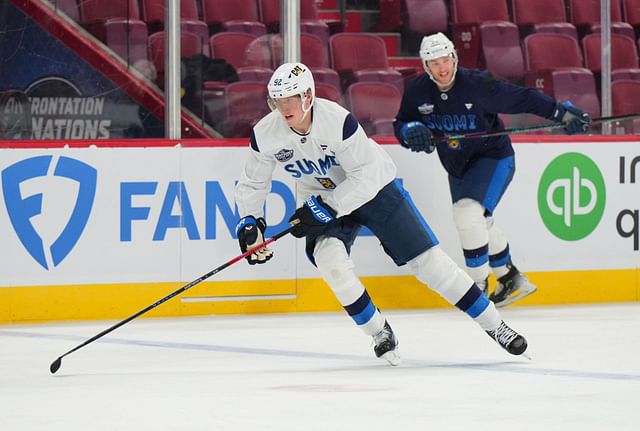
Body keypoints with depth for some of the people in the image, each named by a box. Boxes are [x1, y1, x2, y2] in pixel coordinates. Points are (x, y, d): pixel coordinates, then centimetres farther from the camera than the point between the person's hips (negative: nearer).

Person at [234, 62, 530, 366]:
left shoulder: (337, 120, -31)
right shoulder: (265, 135, -17)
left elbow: (366, 176, -28)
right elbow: (252, 184, -2)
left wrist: (327, 208, -32)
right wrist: (249, 223, -14)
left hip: (373, 187, -3)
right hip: (320, 201, 3)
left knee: (426, 258, -4)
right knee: (329, 258, -24)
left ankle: (494, 326, 6)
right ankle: (380, 333, -5)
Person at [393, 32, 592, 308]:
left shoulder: (478, 84, -23)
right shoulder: (417, 92, -10)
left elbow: (522, 99, -15)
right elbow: (400, 125, 0)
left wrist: (562, 112, -18)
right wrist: (411, 131, -24)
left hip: (494, 159, -7)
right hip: (457, 168, 7)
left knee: (468, 213, -27)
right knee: (480, 224, 20)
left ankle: (478, 287, -18)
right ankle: (511, 278, 41)